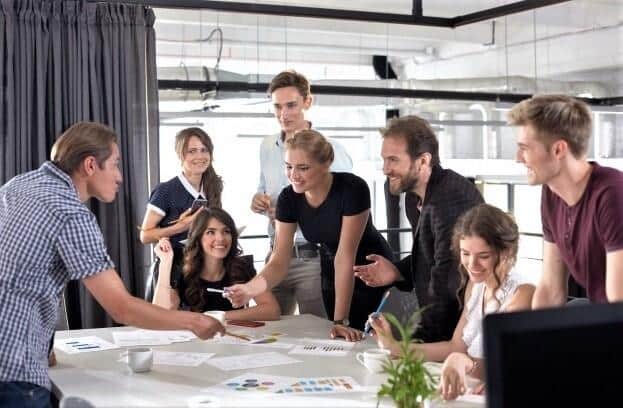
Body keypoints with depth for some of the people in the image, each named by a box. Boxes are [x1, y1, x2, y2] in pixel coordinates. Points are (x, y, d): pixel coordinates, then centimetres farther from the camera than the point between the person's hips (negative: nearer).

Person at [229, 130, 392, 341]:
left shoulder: (353, 189, -31)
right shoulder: (288, 198, -17)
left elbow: (345, 257, -32)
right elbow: (279, 262, -19)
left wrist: (341, 321, -32)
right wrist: (249, 289, -40)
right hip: (331, 274, 4)